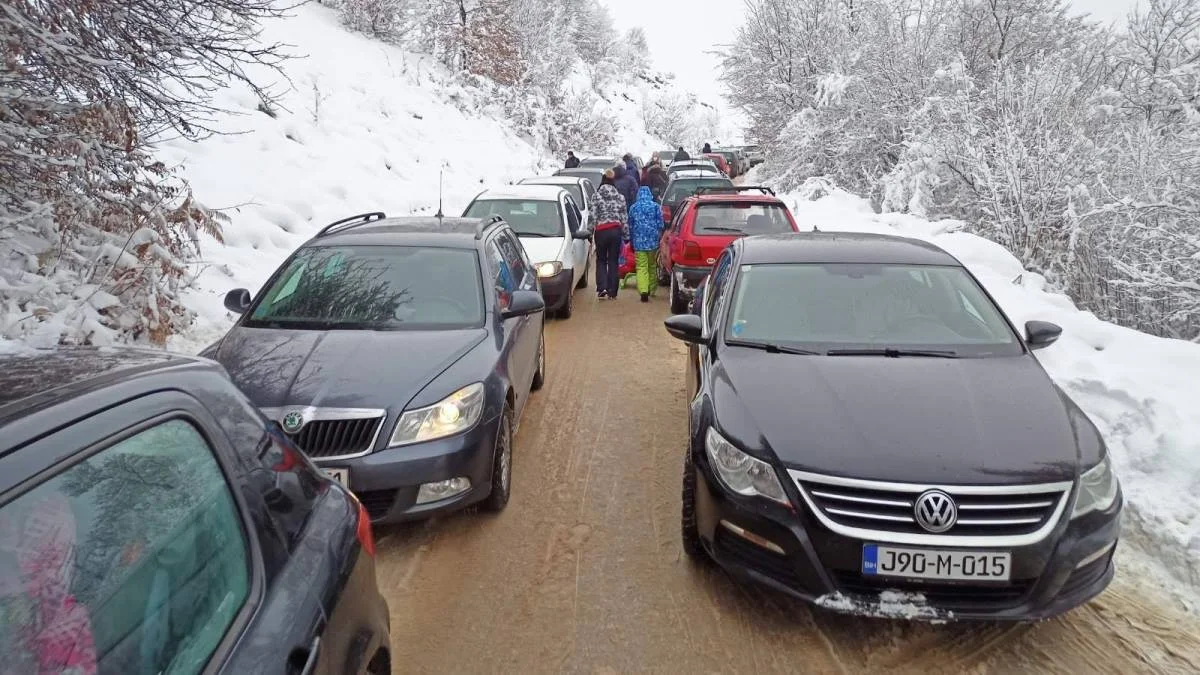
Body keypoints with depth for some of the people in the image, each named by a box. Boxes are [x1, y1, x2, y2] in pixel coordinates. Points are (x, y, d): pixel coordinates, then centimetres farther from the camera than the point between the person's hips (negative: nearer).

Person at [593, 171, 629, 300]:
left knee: (601, 260, 10)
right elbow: (624, 218, 6)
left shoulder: (596, 196, -4)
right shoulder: (620, 197, 3)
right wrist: (626, 235, 12)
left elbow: (593, 216, -7)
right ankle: (612, 292, 8)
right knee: (614, 261, 8)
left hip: (601, 231, -2)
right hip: (616, 230, 2)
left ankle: (602, 289, -5)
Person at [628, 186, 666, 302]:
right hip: (652, 241, 1)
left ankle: (643, 291, -20)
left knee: (641, 267, -5)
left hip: (639, 241, -1)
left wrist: (632, 241, 22)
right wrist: (659, 239, 9)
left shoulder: (634, 207, 5)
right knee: (652, 266, 15)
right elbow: (660, 224, 0)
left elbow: (630, 226, 12)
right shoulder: (656, 206, 2)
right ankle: (651, 290, 26)